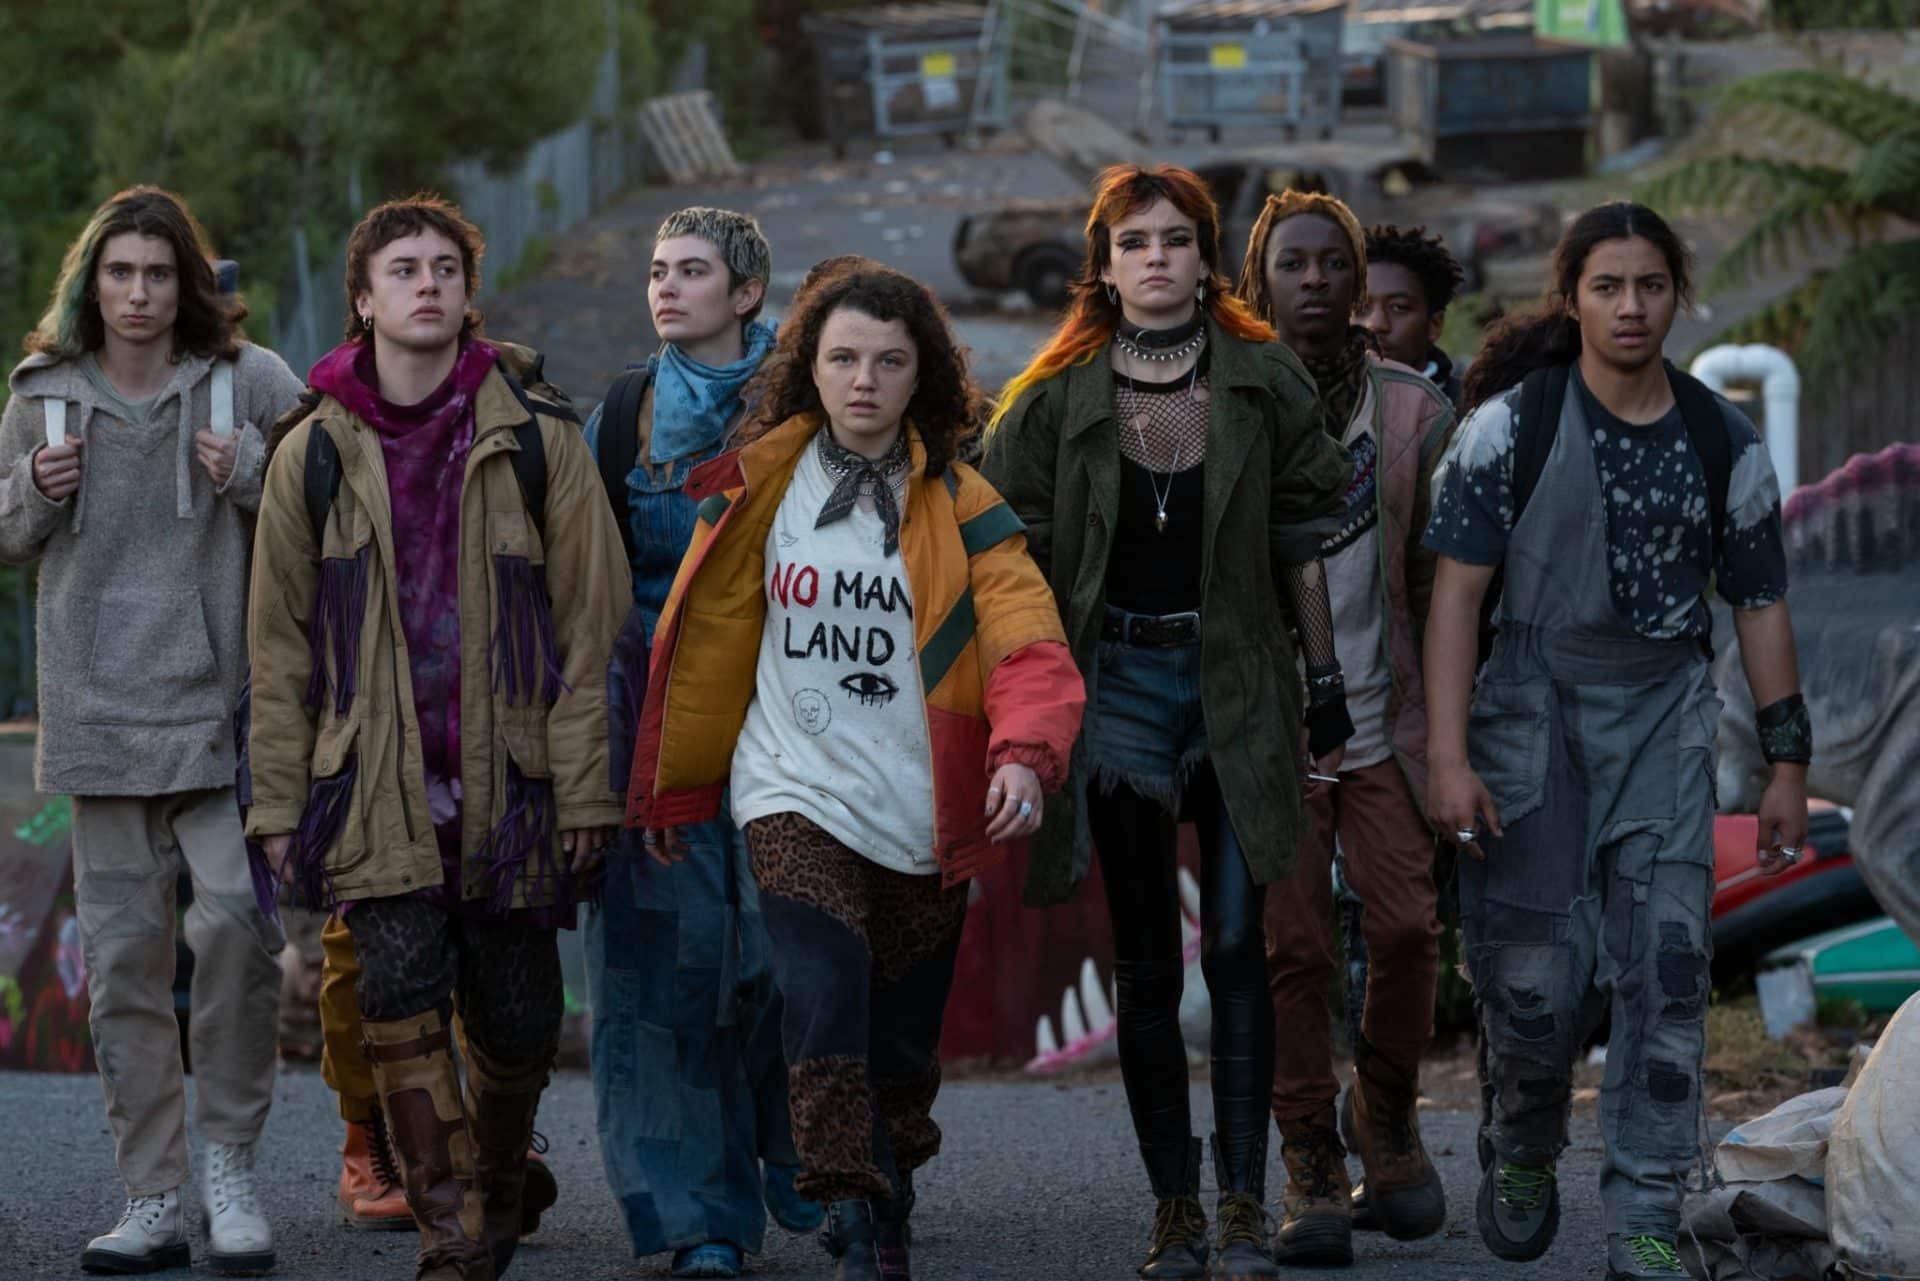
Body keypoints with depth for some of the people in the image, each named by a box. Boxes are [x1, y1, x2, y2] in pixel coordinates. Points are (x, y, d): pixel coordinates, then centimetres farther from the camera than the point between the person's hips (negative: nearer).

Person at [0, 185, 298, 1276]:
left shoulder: (252, 383, -1)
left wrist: (252, 476, -16)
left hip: (223, 706, -3)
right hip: (101, 712, 3)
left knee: (239, 922, -17)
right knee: (123, 957, 4)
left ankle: (231, 1164, 0)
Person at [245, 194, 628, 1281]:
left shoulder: (538, 439, 2)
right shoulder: (317, 454, 6)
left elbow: (590, 623, 2)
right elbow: (280, 643, 9)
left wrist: (585, 783, -4)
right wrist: (278, 801, 4)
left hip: (508, 777, 0)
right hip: (378, 786, 0)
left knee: (514, 1017, 4)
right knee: (402, 997, -14)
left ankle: (500, 1188, 30)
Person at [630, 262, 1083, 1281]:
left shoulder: (961, 507, 1)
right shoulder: (758, 487, 3)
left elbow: (1028, 645, -11)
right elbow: (704, 640, 12)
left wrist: (1025, 753, -30)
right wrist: (671, 789, 16)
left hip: (923, 810, 1)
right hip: (797, 794, -1)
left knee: (904, 1039, 10)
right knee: (822, 1006, -21)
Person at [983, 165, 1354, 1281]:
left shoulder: (1264, 381, 3)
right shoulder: (1059, 397, 3)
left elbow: (1303, 546, 6)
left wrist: (1328, 687, 4)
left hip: (1238, 676, -1)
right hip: (1119, 678, 1)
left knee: (1237, 946, -5)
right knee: (1147, 963, 4)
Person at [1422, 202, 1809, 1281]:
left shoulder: (1724, 444, 3)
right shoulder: (1513, 424, -5)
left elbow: (1761, 607, 9)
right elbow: (1458, 592, -7)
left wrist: (1788, 767, 7)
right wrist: (1450, 758, -14)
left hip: (1663, 724, 2)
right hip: (1533, 711, -2)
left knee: (1665, 971, -8)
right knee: (1533, 978, -2)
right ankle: (1521, 1155, 29)